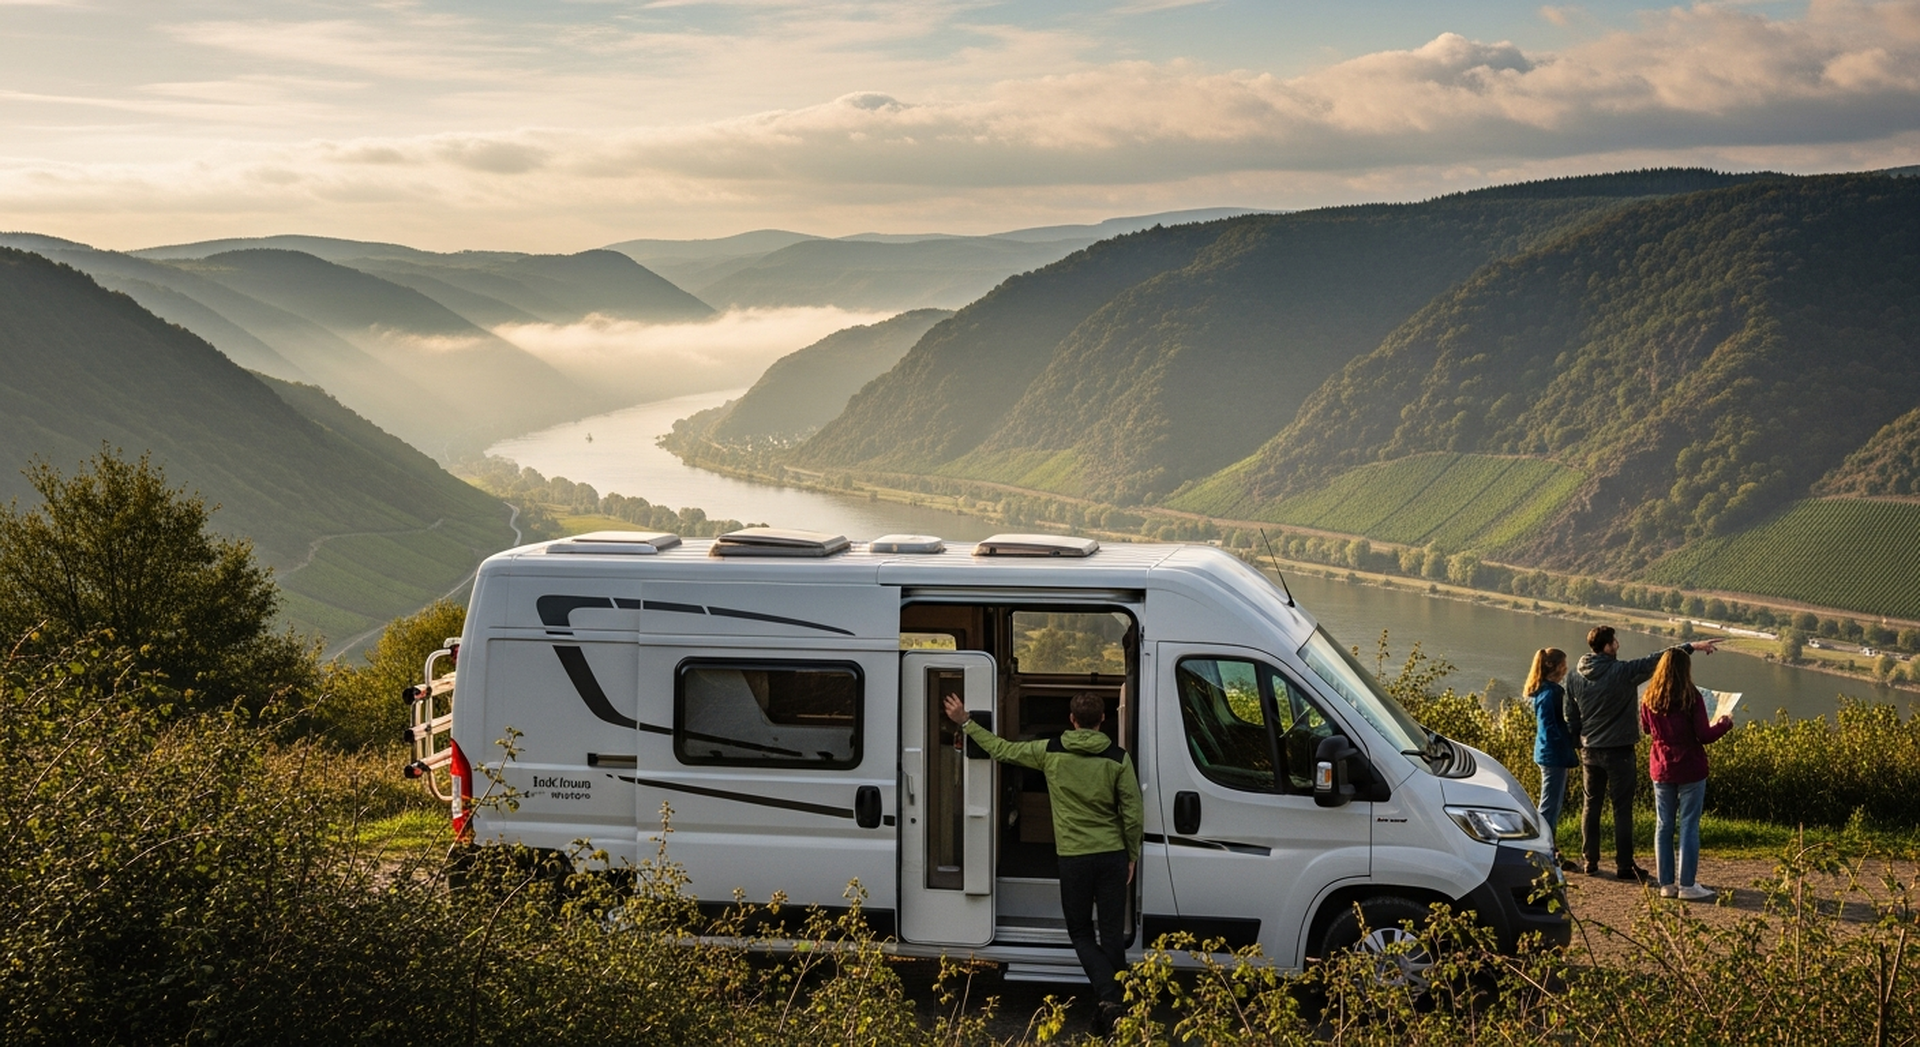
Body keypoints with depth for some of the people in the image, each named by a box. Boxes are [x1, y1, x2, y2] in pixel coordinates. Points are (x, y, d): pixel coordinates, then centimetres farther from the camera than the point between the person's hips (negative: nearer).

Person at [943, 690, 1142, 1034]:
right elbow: (1132, 812, -1)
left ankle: (1108, 996, -12)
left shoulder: (1050, 751, -3)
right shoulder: (1118, 758, -3)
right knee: (1112, 934, 8)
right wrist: (1133, 855, 12)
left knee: (1081, 933, 9)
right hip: (1112, 855, 1)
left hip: (1074, 857, -1)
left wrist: (965, 723, 20)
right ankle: (1115, 1001, 10)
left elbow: (1002, 749, 9)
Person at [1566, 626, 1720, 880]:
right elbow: (1657, 661, -13)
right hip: (1618, 752, -5)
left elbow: (1571, 717, 8)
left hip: (1589, 751, 5)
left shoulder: (1574, 676, 0)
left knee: (1591, 806, 13)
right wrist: (1692, 647, -7)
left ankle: (1590, 861, 16)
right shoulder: (1622, 673, -16)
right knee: (1622, 808, 2)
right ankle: (1624, 865, 4)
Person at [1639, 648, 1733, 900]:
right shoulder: (1692, 698, -14)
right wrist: (1724, 724, 5)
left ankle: (1666, 884, 13)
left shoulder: (1649, 699, 0)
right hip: (1690, 770, -4)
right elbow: (1705, 735, -12)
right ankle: (1687, 885, 2)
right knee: (1688, 827, 1)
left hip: (1661, 770, 4)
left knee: (1663, 826, 10)